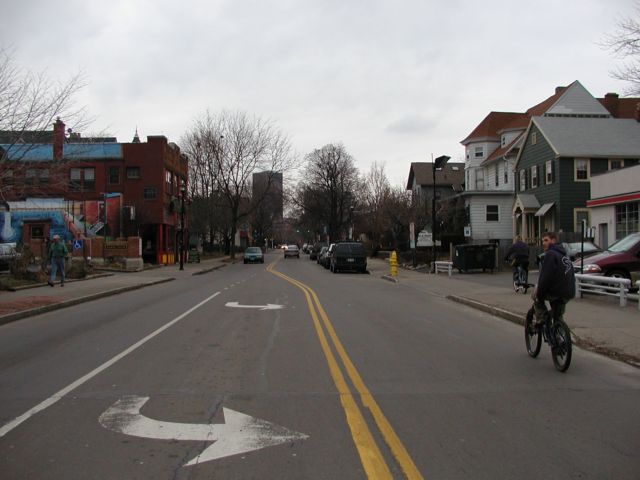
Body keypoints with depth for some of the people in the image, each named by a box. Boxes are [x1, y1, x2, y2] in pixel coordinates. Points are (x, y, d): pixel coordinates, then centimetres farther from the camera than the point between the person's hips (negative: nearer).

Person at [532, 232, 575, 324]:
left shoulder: (550, 254, -10)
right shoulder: (565, 255, 19)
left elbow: (545, 276, -17)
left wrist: (538, 294, -9)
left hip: (556, 293, -8)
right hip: (569, 294, 8)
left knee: (536, 296, 18)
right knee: (558, 317, 21)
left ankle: (541, 320, 5)